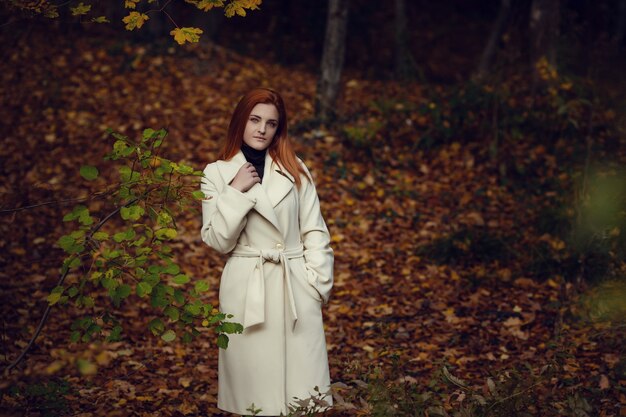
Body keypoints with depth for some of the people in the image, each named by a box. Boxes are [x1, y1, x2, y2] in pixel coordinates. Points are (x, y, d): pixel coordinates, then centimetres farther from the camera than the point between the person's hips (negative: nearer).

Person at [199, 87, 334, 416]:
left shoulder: (295, 169, 6)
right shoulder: (217, 173, 1)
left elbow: (314, 230, 7)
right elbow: (218, 241, -5)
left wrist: (319, 282, -1)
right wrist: (236, 191, -13)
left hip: (296, 286, 1)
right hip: (247, 287, -1)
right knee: (256, 388, 4)